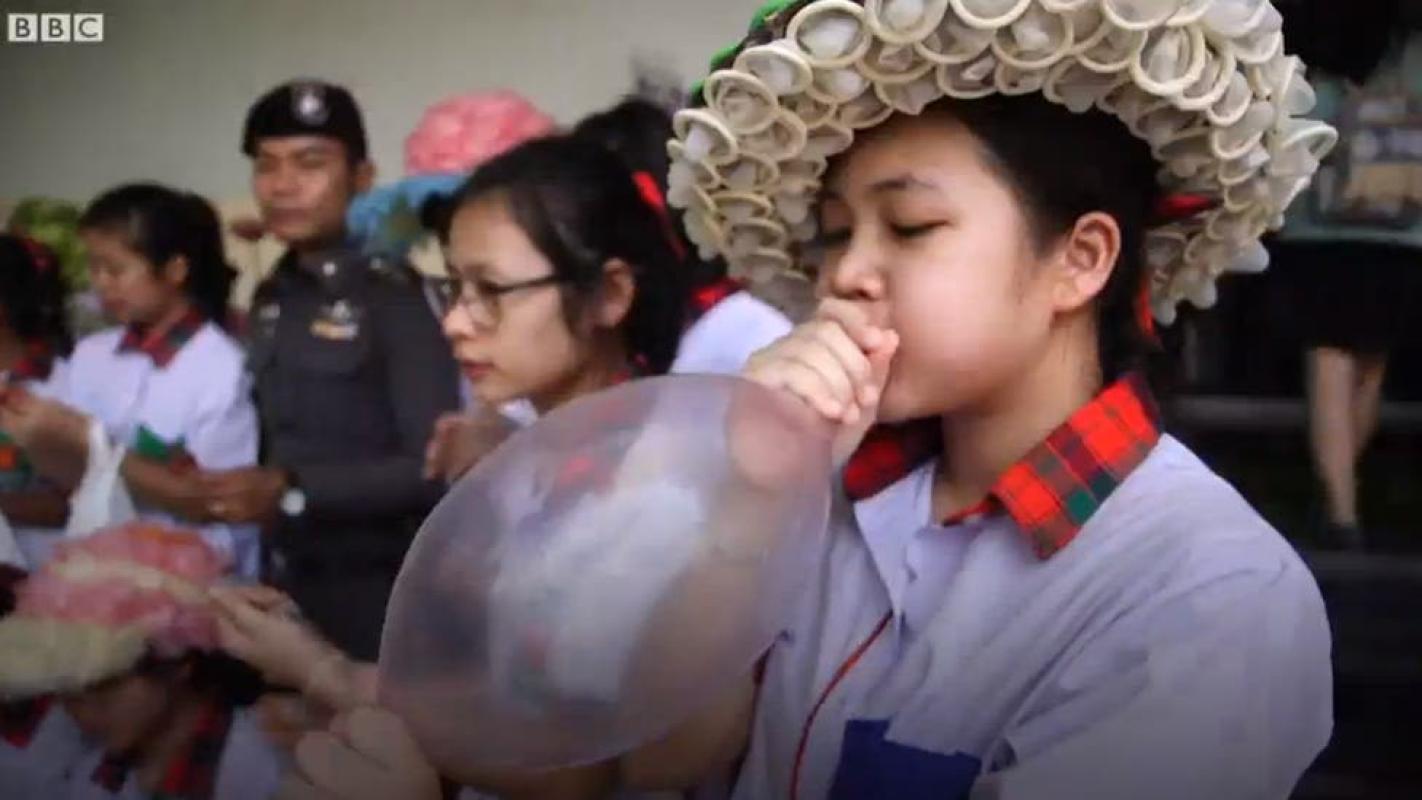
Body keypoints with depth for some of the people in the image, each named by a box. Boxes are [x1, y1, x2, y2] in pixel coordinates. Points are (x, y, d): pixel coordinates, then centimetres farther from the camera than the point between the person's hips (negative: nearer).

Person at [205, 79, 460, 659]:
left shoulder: (396, 295, -11)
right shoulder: (272, 298, 13)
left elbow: (434, 467, -17)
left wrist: (292, 491, -22)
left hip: (377, 596, -6)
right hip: (286, 585, 6)